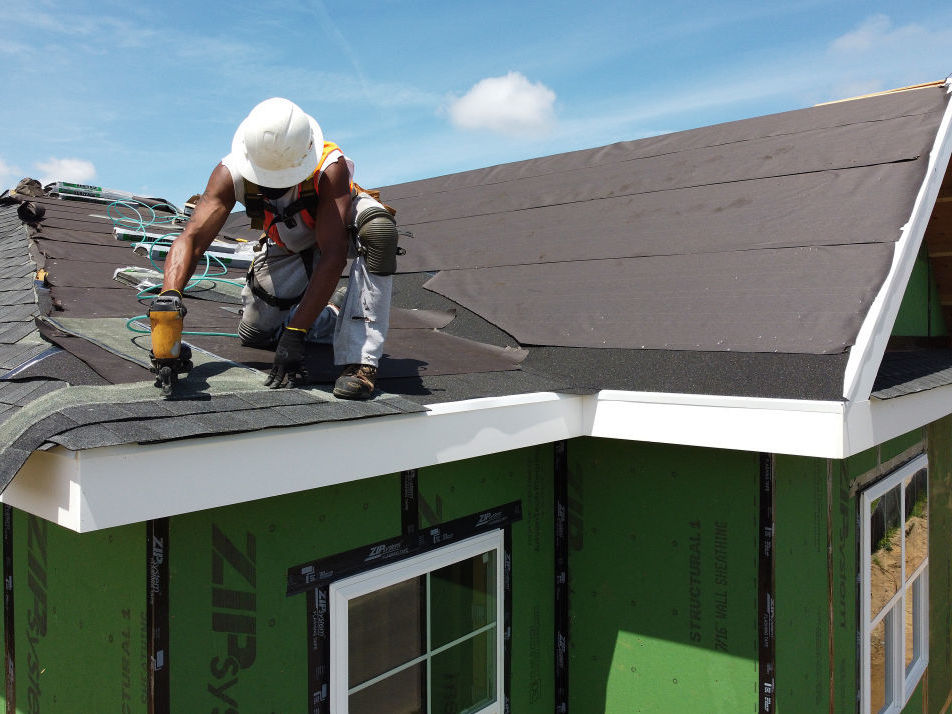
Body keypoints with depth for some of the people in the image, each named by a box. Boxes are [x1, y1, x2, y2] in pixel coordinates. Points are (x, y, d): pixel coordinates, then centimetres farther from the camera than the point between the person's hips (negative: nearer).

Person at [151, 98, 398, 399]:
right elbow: (192, 238, -34)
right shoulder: (231, 173, -30)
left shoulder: (330, 168, -40)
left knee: (379, 228, -40)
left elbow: (332, 256, -44)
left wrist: (295, 334, -48)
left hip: (342, 226, -3)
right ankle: (332, 311, 27)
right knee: (253, 333, 2)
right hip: (289, 247, 4)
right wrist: (169, 293, -55)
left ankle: (360, 361, -38)